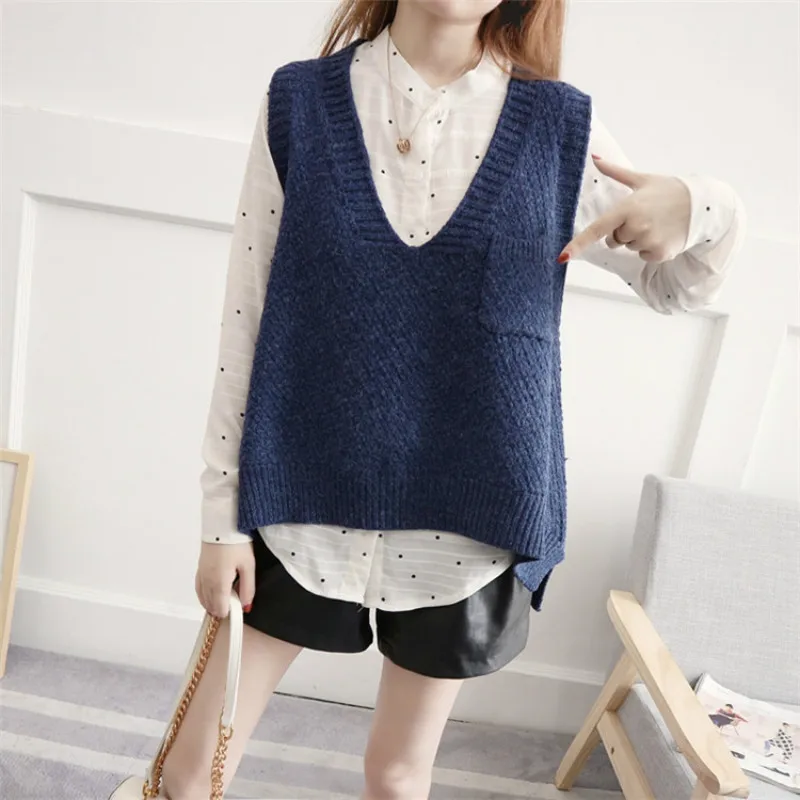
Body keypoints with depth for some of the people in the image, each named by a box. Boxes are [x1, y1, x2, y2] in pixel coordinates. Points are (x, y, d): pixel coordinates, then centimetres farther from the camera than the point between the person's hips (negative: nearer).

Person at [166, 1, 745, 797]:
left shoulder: (561, 125, 0)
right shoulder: (299, 102, -2)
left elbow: (670, 285, 11)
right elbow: (245, 321, -3)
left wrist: (702, 209, -13)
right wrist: (222, 516, -2)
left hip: (465, 513, 1)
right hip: (303, 497, 0)